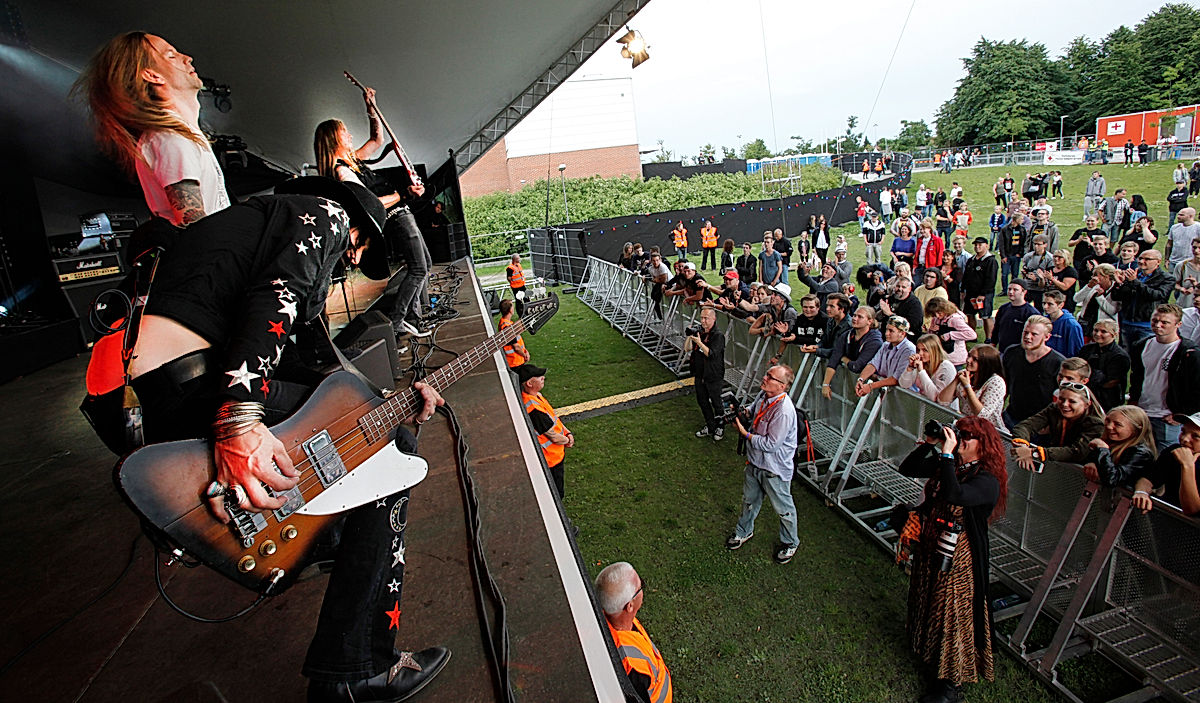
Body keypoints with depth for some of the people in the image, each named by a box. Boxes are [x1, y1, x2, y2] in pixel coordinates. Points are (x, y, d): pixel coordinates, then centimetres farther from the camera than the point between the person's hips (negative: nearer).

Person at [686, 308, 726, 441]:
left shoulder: (718, 336, -13)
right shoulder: (699, 332, 7)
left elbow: (711, 354, -23)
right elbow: (687, 349, 3)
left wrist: (699, 342, -29)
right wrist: (689, 337, -11)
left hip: (714, 376, -6)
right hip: (700, 375, 7)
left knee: (716, 403, 5)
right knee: (702, 401, 16)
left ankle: (720, 428, 25)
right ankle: (710, 427, 32)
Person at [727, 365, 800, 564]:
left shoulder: (784, 411, -32)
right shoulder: (764, 395, -5)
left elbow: (771, 444, -29)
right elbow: (753, 412, 17)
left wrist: (745, 434, -22)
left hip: (775, 469, -8)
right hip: (755, 462, 8)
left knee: (783, 508, 15)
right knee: (749, 499, 26)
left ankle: (790, 543, 40)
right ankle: (744, 531, 50)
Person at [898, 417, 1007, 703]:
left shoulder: (987, 481, -21)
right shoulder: (948, 464, -1)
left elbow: (954, 494, -41)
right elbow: (906, 470, 2)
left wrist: (947, 453, -36)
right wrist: (929, 445, -8)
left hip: (958, 558, -7)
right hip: (929, 548, 7)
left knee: (952, 615, 7)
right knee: (926, 602, 22)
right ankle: (927, 655, 45)